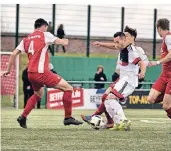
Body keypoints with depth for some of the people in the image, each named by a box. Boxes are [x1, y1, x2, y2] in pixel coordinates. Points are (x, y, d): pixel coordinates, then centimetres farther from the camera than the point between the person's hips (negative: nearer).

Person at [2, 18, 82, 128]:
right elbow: (64, 43, 0)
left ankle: (23, 117, 23)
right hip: (42, 72, -7)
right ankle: (68, 118, -3)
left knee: (38, 94, 33)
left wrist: (8, 70, 19)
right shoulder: (45, 35, 0)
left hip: (31, 73, 7)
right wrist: (66, 40, 24)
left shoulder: (26, 39, 15)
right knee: (68, 88, -1)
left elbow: (13, 54, 11)